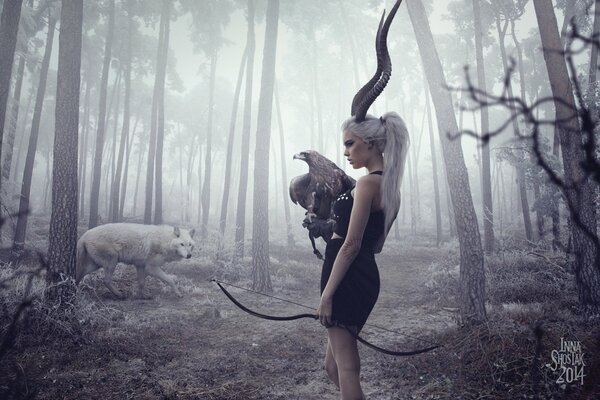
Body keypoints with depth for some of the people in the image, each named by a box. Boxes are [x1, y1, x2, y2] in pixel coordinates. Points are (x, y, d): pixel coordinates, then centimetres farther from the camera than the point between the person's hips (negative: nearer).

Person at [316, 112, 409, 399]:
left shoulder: (368, 183, -13)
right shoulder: (389, 185, 15)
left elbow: (351, 245, -17)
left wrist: (327, 293, -16)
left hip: (348, 277, -10)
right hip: (365, 276, 10)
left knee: (345, 368, -1)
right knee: (334, 366, 19)